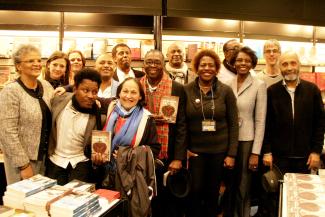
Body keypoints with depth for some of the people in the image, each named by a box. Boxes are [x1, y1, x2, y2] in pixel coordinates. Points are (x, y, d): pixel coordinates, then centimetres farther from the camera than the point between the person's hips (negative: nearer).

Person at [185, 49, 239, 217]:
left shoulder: (226, 91, -3)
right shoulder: (186, 90, -3)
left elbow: (233, 124, -1)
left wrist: (232, 154, -4)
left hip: (219, 150, 1)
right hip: (194, 150, 0)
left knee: (213, 193, 12)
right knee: (194, 192, 3)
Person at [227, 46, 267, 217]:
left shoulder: (259, 85, -6)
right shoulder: (227, 84, 2)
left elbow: (260, 121, -6)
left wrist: (256, 152, -9)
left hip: (247, 140, -3)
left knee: (243, 187, 10)